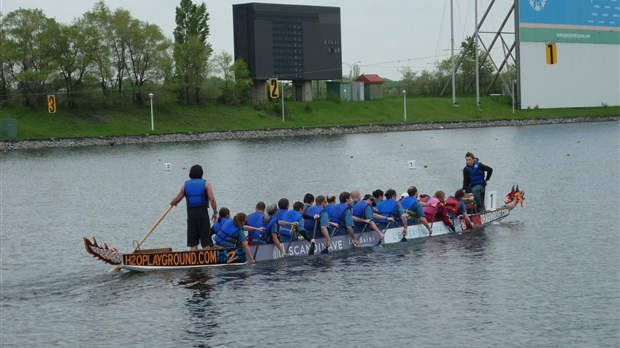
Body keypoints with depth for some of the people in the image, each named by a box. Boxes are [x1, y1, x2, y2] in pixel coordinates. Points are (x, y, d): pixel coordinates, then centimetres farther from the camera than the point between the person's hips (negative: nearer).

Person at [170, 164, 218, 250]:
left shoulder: (185, 185, 7)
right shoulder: (206, 184, 0)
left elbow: (176, 200, 13)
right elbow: (212, 199, -11)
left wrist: (172, 203, 36)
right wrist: (215, 212, -1)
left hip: (191, 214, 2)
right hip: (203, 213, -2)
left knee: (192, 242, 7)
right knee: (206, 240, 2)